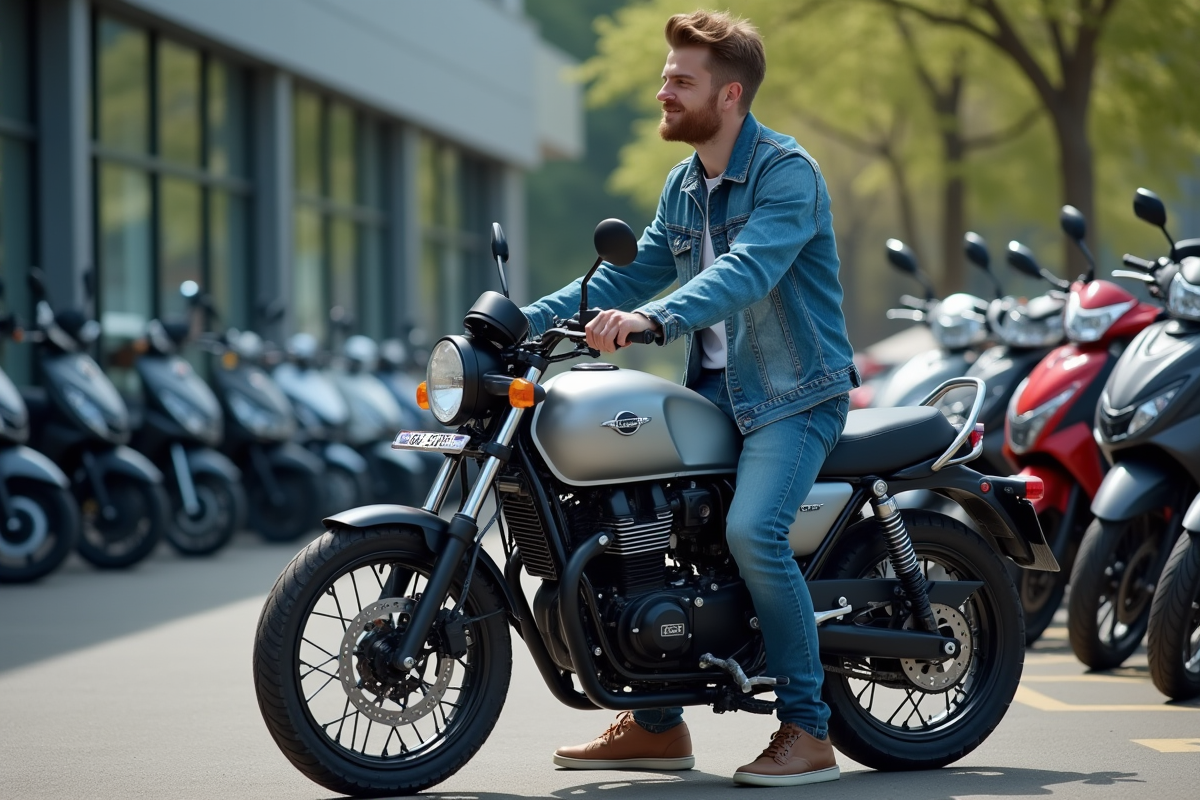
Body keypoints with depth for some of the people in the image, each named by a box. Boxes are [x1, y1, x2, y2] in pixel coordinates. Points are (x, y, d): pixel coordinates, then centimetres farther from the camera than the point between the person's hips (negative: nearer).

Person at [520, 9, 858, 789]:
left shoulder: (788, 173, -15)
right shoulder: (684, 184, 12)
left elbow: (748, 270, -32)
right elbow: (634, 272, 15)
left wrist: (655, 318, -47)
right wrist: (529, 319, 3)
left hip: (795, 394, -8)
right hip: (713, 388, 9)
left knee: (753, 531, -29)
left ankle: (808, 731, -16)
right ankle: (656, 724, 12)